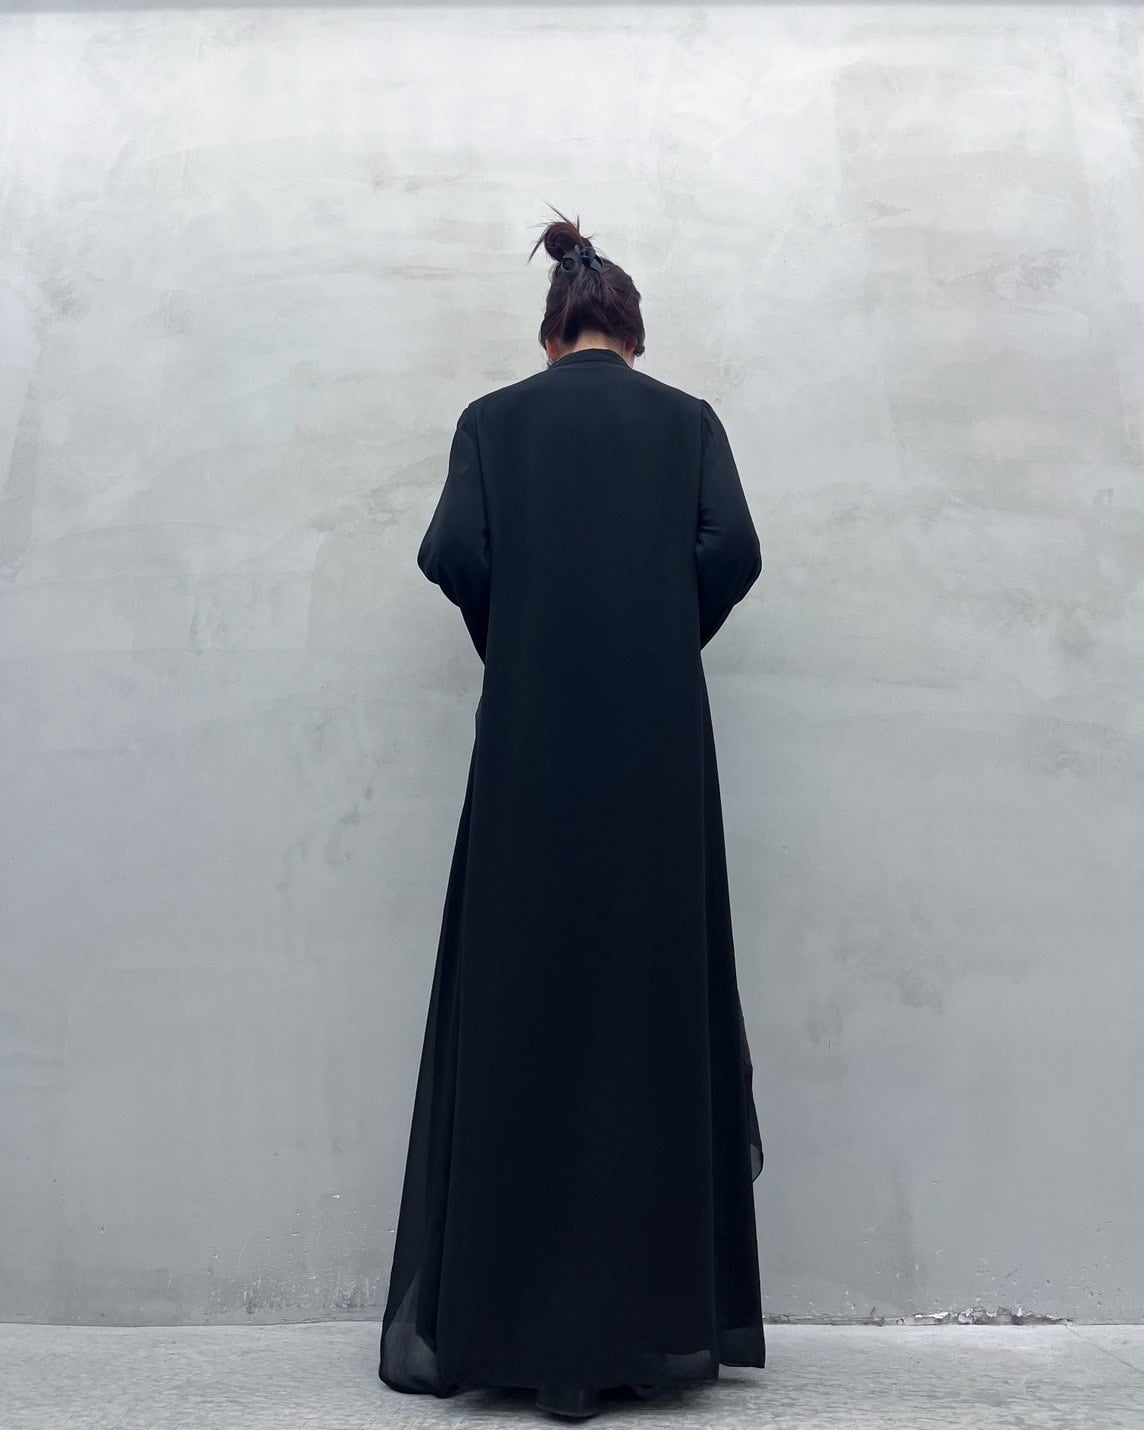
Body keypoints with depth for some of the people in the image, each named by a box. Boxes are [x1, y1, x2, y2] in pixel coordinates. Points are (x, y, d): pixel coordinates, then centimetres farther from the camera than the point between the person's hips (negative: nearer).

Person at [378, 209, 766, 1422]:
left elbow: (453, 555, -5)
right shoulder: (687, 420, 9)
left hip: (530, 743, 0)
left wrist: (512, 646, 11)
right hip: (659, 742, 1)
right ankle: (653, 1313, 10)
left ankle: (513, 1316, 9)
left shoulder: (494, 419, 8)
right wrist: (666, 638, 11)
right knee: (654, 1003, 5)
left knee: (521, 1005, 4)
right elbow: (732, 551, -4)